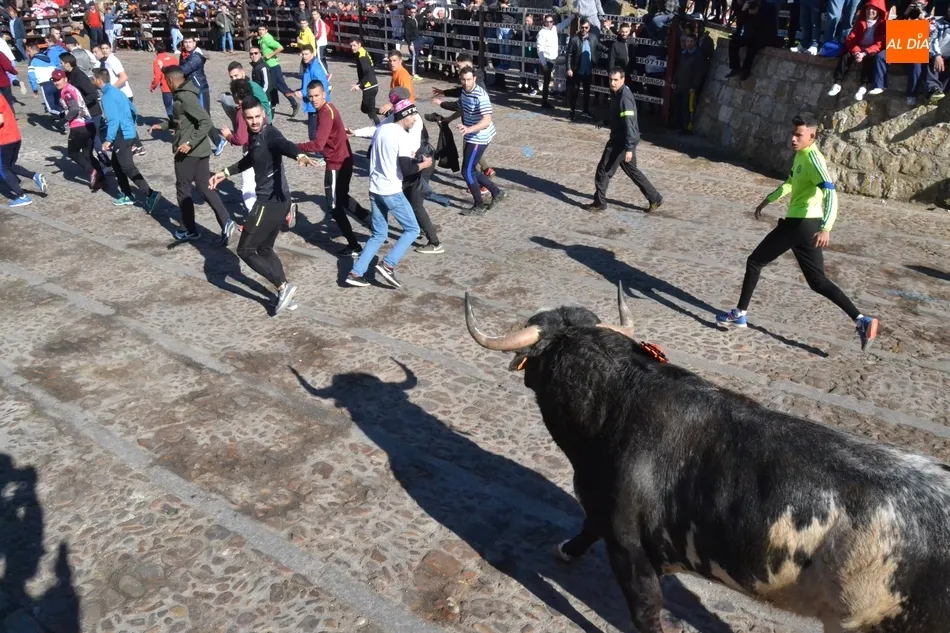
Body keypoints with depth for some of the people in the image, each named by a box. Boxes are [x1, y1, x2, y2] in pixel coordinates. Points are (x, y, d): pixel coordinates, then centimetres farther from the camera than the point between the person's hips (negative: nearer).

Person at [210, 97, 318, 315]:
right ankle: (284, 293, 25)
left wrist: (300, 156, -61)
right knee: (264, 249, 20)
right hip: (274, 200, 10)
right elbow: (250, 159, 32)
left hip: (271, 202, -10)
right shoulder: (254, 136, 12)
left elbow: (285, 145, -40)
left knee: (245, 250, 0)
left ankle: (284, 286, -1)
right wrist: (226, 173, 39)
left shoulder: (270, 134, -17)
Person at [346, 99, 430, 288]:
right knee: (412, 229, 9)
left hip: (374, 190, 8)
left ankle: (355, 273, 8)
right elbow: (406, 170, -18)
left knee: (378, 234, 16)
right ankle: (388, 265, -4)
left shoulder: (380, 129, 9)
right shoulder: (404, 137, -14)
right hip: (391, 192, -7)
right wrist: (423, 164, -1)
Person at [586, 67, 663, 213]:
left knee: (604, 169, 0)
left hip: (623, 140, -10)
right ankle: (655, 198, 24)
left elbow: (629, 124, -28)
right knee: (632, 170, 17)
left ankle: (599, 202, 13)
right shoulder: (616, 93, 6)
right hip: (618, 138, 10)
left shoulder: (624, 97, -23)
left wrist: (629, 148, -31)